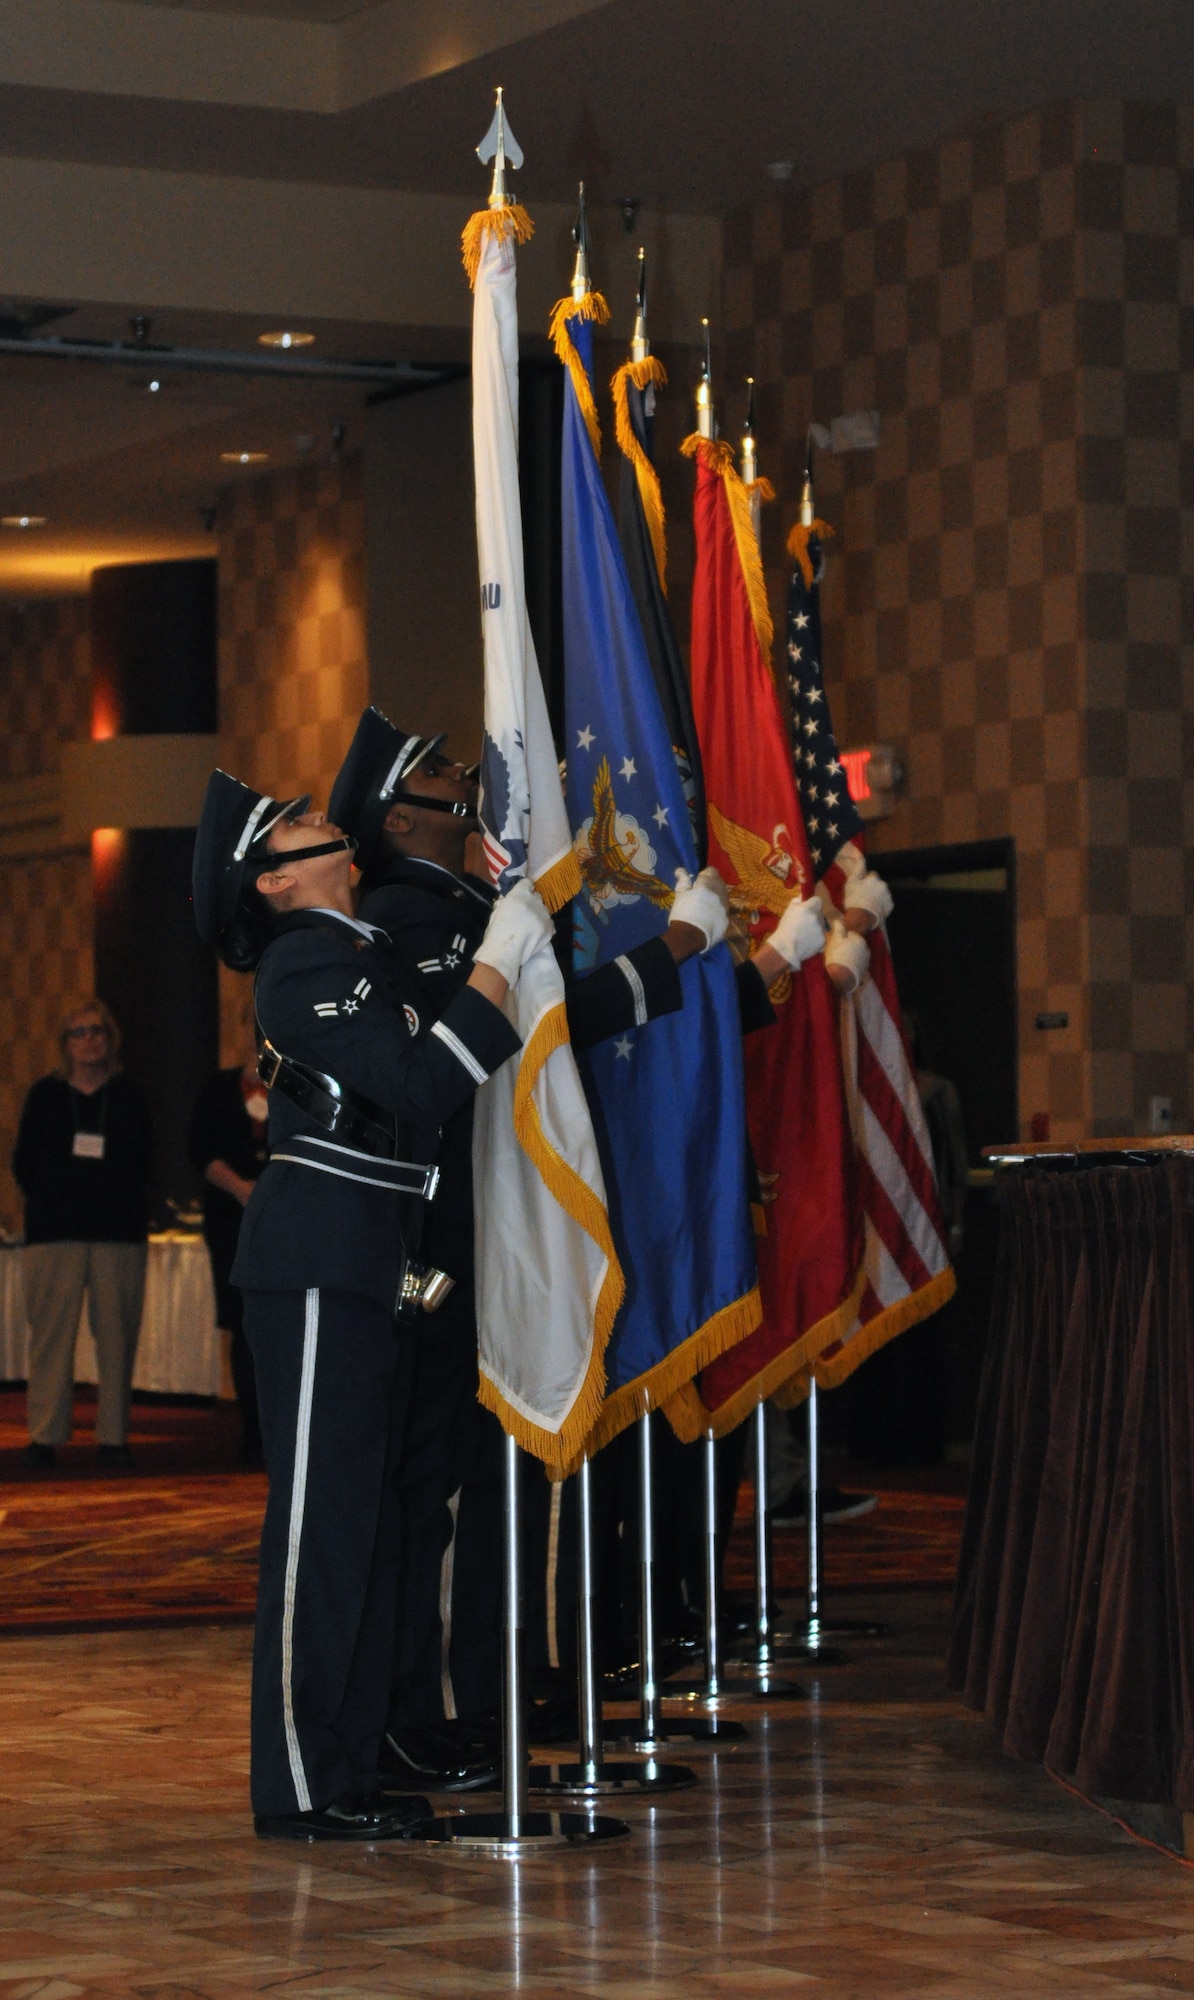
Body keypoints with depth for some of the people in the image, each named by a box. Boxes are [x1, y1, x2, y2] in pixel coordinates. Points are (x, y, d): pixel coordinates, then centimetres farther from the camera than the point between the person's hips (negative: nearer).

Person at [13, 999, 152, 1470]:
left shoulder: (128, 1097, 11)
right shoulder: (45, 1095, 8)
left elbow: (142, 1163, 10)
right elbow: (23, 1162, 8)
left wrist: (120, 1199, -1)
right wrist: (52, 1199, 0)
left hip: (119, 1233, 1)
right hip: (54, 1233, -1)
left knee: (116, 1333, -2)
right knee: (51, 1331, -5)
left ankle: (113, 1435, 2)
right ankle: (44, 1435, -3)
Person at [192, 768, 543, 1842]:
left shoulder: (356, 946, 16)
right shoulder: (306, 960, -13)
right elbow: (423, 1082, -22)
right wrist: (502, 958, -16)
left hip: (370, 1266, 10)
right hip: (318, 1259, -10)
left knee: (363, 1512, 12)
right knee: (320, 1513, -7)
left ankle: (346, 1767, 17)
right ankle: (299, 1787, -4)